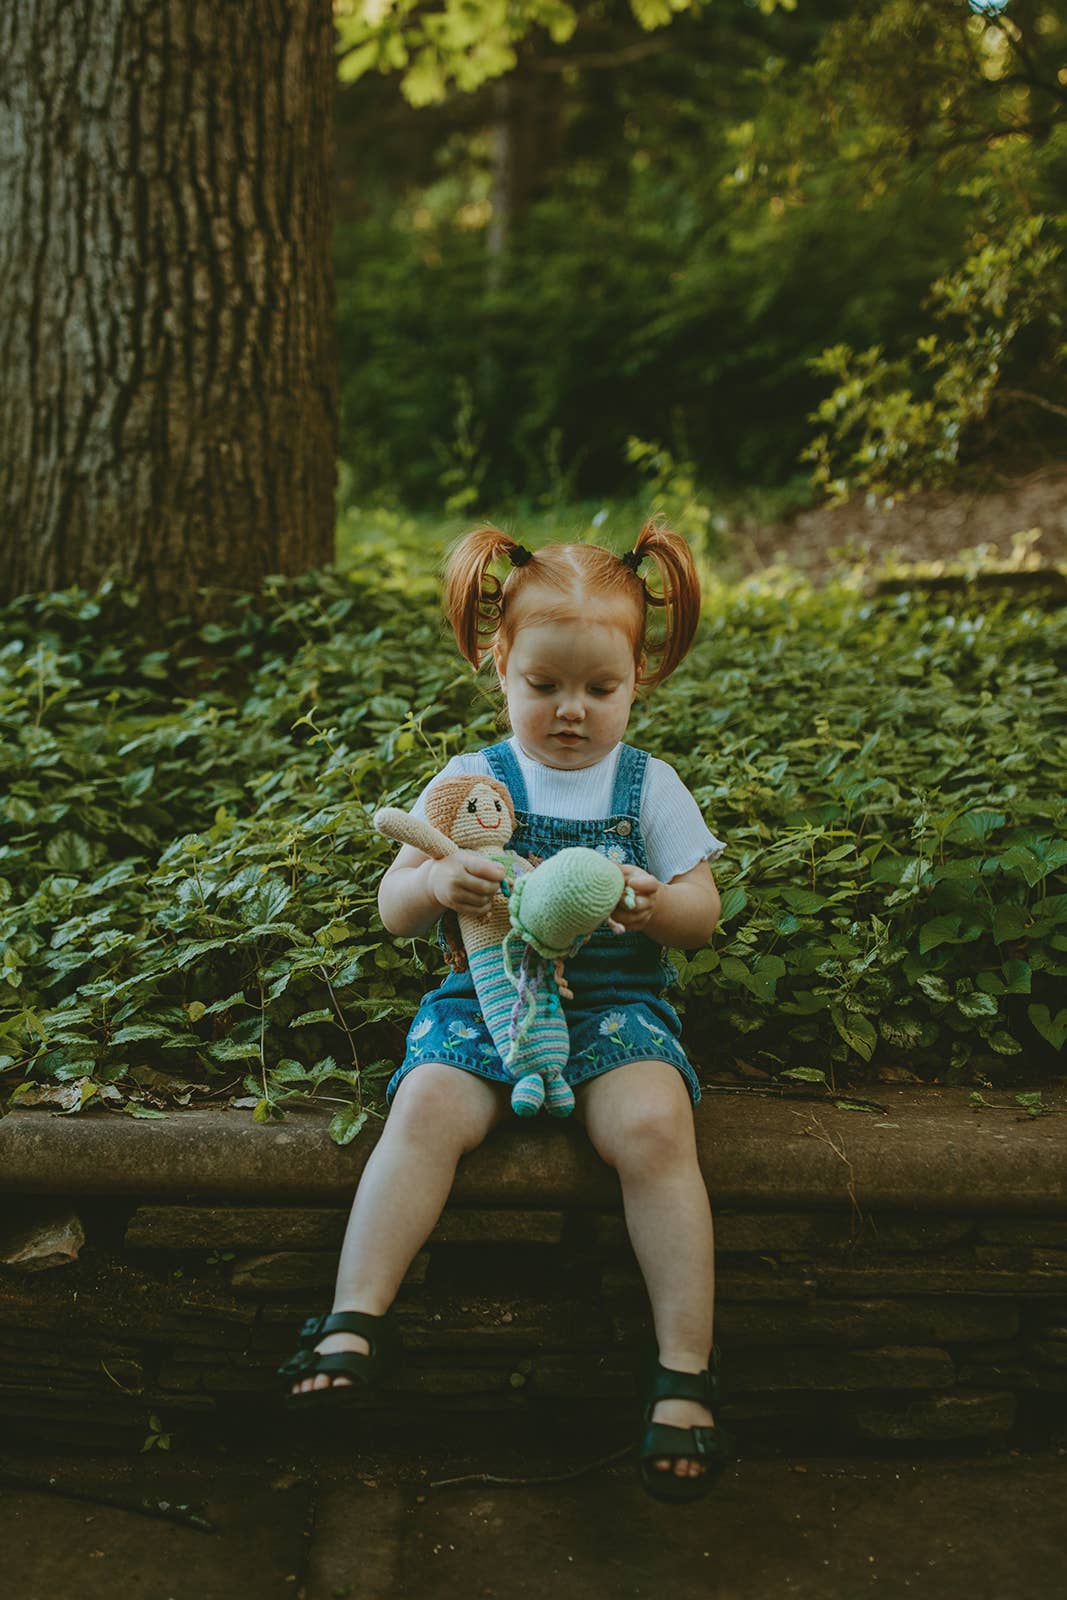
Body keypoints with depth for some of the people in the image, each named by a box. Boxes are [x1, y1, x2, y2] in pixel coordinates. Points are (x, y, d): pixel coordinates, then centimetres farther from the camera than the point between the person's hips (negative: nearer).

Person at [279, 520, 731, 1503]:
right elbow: (393, 911, 4)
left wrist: (657, 904, -20)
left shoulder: (650, 786, 7)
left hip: (616, 1004, -1)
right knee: (425, 1110, -28)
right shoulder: (472, 780, 7)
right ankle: (355, 1324, -24)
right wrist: (435, 882, -20)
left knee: (654, 1127, -29)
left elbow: (702, 916, 5)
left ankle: (687, 1373, -23)